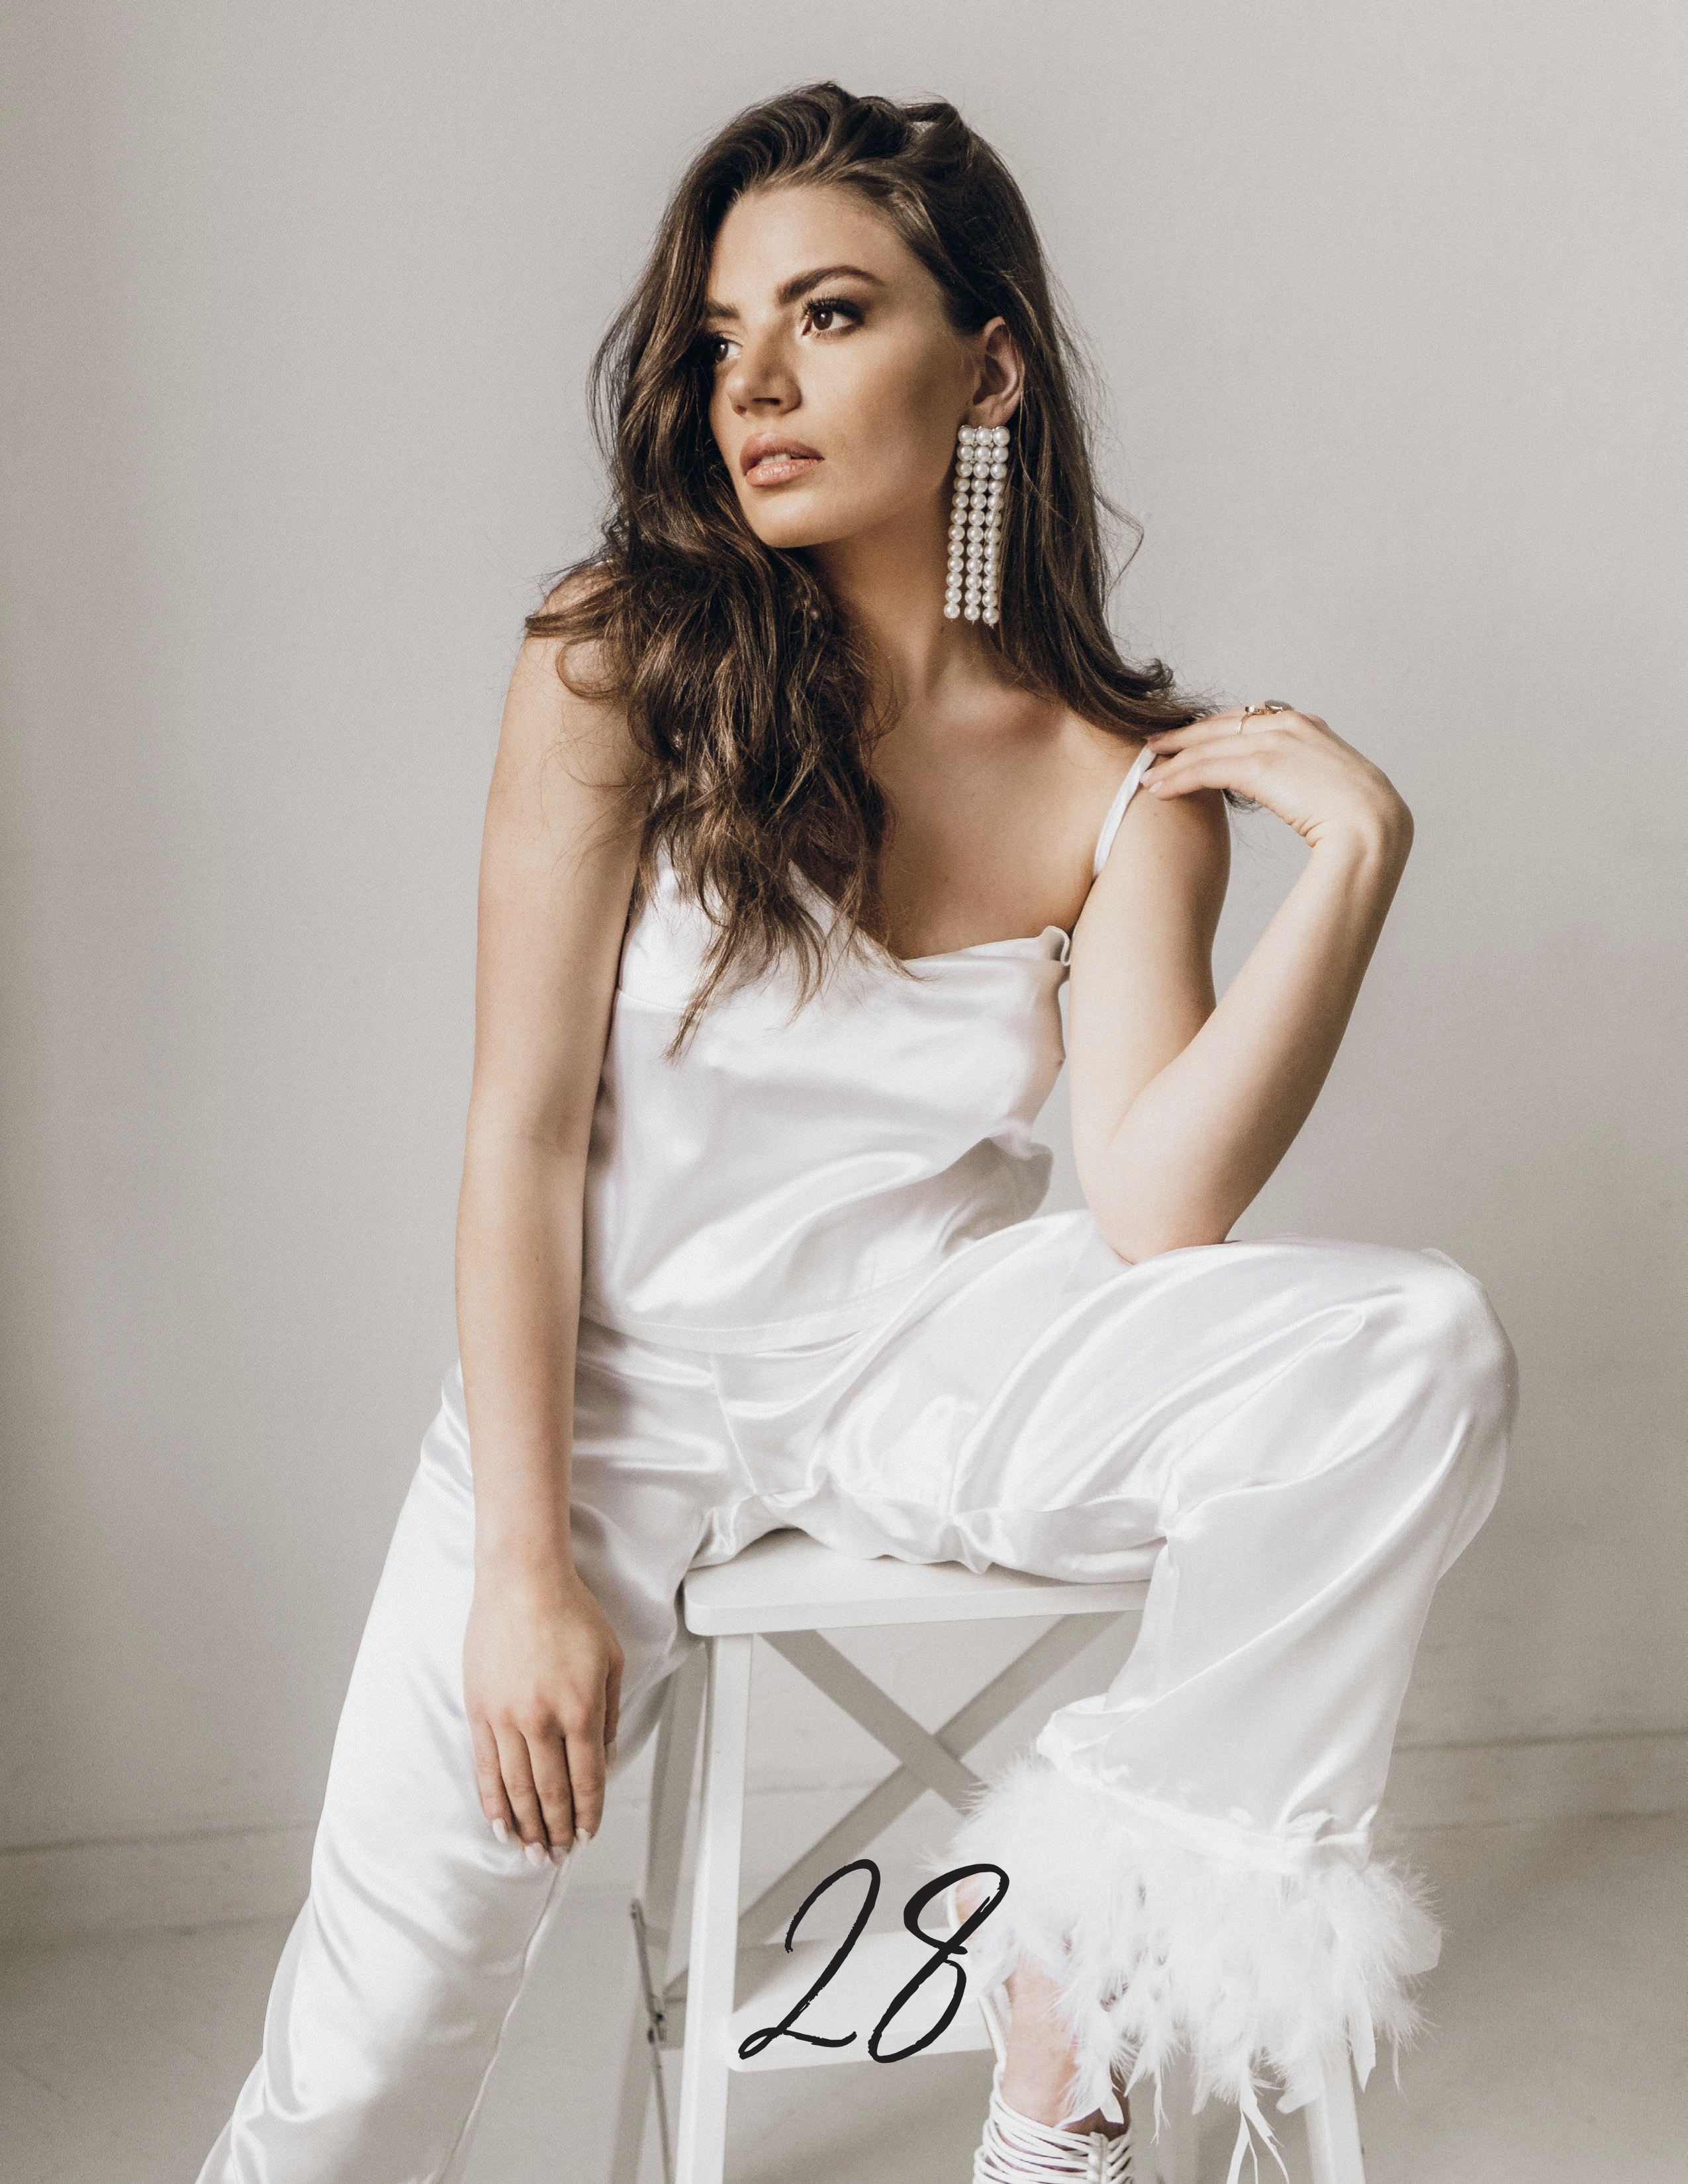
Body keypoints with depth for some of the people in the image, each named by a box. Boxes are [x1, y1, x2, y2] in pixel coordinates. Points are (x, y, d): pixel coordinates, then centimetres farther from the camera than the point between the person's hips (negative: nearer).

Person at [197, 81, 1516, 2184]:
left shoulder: (1121, 776, -6)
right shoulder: (618, 668, -11)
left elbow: (1154, 1208, -16)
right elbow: (524, 1134, -10)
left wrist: (1352, 851, -23)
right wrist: (527, 1564, -14)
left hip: (935, 1347, 2)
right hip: (616, 1367, -2)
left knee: (1419, 1353, -23)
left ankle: (1081, 1993, -10)